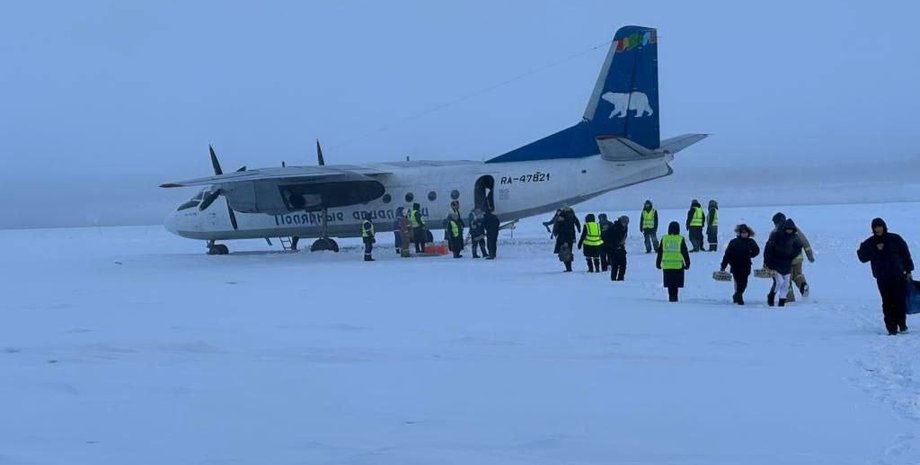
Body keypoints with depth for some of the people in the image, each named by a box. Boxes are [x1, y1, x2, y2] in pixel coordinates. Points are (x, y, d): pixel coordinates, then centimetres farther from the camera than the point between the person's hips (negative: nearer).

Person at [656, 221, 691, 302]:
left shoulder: (664, 239, 3)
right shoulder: (681, 239, -4)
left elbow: (660, 252, 8)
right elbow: (685, 252, 0)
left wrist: (658, 263, 17)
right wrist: (687, 263, 8)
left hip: (667, 265, 2)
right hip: (678, 265, -2)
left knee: (669, 283, 9)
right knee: (676, 283, 4)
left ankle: (671, 296, 5)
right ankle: (674, 296, -5)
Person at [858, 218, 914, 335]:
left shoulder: (895, 239, 3)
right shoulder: (869, 243, 5)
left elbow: (906, 255, 6)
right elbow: (862, 257, -6)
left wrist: (909, 271, 3)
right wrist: (875, 249, -15)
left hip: (899, 277, 0)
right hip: (882, 278, 0)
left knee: (900, 300, -4)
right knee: (888, 303, -4)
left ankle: (902, 323, 13)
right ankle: (891, 328, -1)